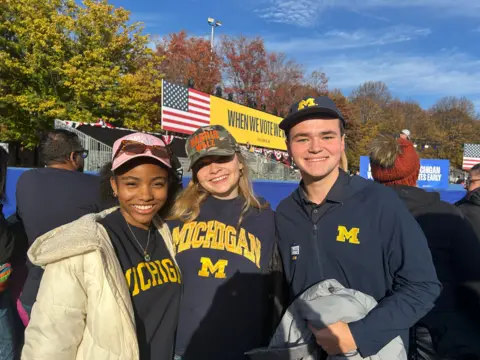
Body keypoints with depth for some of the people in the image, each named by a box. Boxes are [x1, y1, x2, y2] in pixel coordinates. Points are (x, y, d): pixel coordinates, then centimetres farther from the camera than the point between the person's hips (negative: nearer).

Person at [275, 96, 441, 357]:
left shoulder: (381, 203, -16)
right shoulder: (283, 214, -5)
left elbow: (422, 286, -14)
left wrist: (358, 335, -21)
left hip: (376, 351, -3)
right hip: (307, 349, 3)